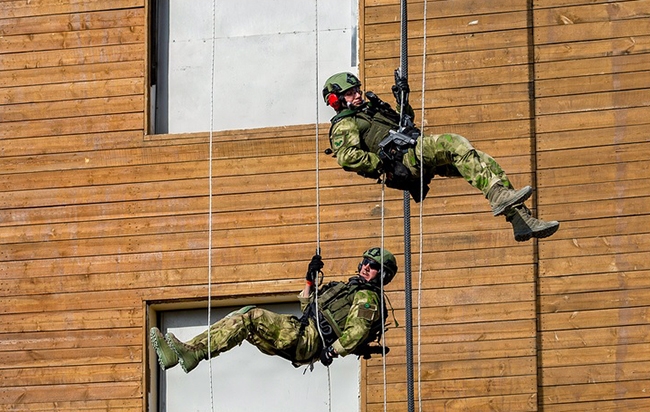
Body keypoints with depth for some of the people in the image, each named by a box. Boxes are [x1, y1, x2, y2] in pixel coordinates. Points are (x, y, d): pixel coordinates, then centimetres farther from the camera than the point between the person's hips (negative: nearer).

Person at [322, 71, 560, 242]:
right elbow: (346, 157, -14)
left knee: (486, 164, -2)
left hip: (421, 160, 9)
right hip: (404, 158, -9)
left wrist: (402, 98, 27)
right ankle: (498, 197, -45)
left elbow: (405, 121, 42)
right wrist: (383, 164, -16)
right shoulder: (344, 125, 5)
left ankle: (522, 220, -9)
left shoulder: (370, 109, 33)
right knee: (453, 143, -33)